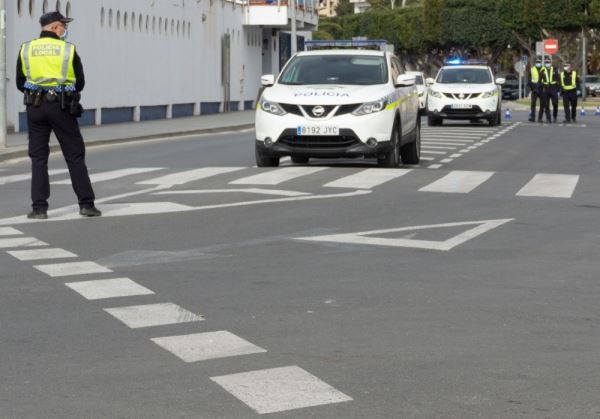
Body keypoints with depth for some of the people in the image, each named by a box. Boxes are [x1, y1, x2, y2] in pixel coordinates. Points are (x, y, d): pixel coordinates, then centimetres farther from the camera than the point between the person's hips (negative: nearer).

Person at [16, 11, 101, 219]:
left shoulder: (26, 49, 4)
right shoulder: (68, 50, -2)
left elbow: (20, 84, 7)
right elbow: (80, 83, 3)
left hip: (35, 107, 2)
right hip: (61, 107, -2)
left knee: (38, 157, 7)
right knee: (75, 155, 6)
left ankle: (39, 208, 2)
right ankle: (86, 204, 5)